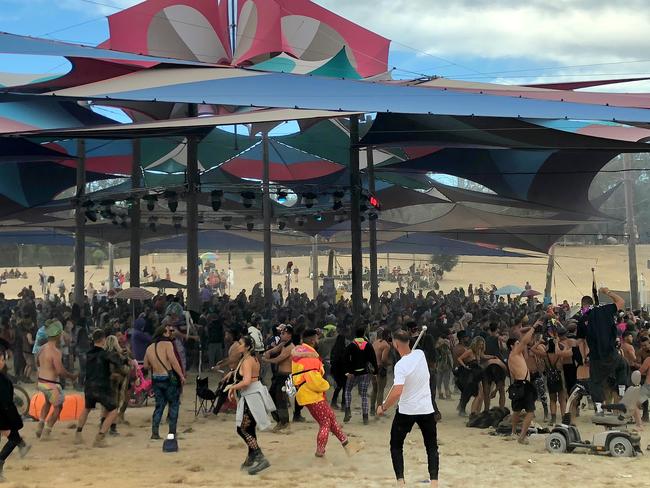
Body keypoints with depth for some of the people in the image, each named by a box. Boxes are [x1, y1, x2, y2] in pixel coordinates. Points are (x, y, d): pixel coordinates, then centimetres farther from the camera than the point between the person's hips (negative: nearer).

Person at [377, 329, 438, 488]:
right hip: (427, 409, 4)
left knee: (396, 445, 14)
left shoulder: (400, 365, -22)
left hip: (406, 411, -4)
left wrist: (383, 408, -19)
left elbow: (397, 392, -30)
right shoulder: (420, 353, -5)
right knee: (432, 447, 13)